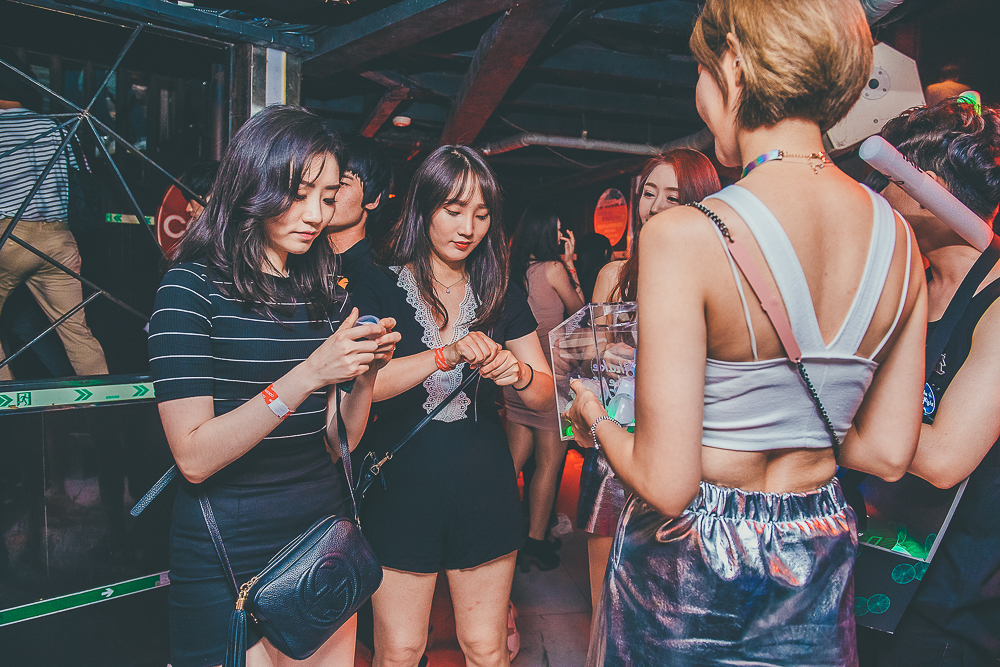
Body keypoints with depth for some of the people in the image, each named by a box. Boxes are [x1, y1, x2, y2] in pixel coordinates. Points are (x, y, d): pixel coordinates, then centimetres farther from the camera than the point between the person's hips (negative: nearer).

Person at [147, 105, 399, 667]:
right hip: (228, 556, -5)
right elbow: (195, 458, -18)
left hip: (324, 533, 6)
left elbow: (336, 443, 5)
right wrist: (307, 375, -26)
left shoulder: (329, 294, 5)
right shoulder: (193, 287, -11)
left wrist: (368, 373, -13)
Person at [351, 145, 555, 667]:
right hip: (401, 486, -2)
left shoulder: (502, 295, 7)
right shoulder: (380, 290, -2)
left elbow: (547, 395, 6)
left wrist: (518, 374, -16)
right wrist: (449, 354, -28)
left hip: (484, 485, 3)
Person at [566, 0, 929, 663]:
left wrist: (597, 419, -3)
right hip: (818, 559, 5)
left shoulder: (685, 237, -24)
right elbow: (888, 453, 1)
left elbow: (666, 484, -23)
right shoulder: (899, 236, -6)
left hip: (690, 560, -4)